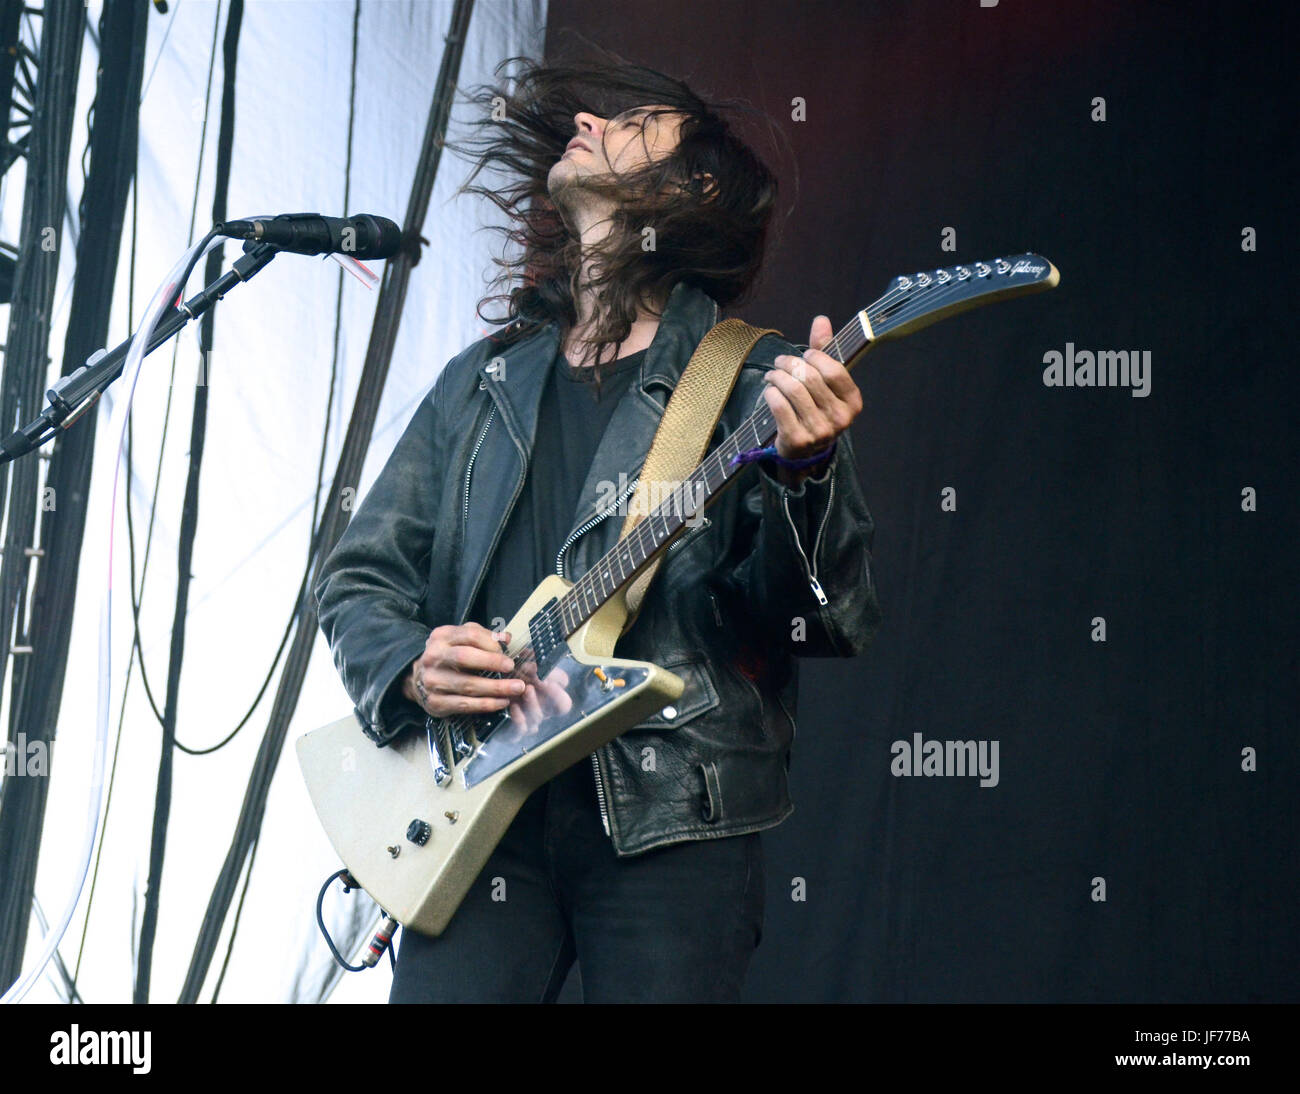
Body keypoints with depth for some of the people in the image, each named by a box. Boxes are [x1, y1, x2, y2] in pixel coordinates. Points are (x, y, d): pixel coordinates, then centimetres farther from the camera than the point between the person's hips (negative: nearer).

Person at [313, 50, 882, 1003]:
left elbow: (836, 621, -6)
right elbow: (357, 576, 18)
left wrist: (802, 474, -24)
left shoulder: (758, 384, 3)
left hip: (674, 815, -3)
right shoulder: (484, 381, 16)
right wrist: (408, 667, -3)